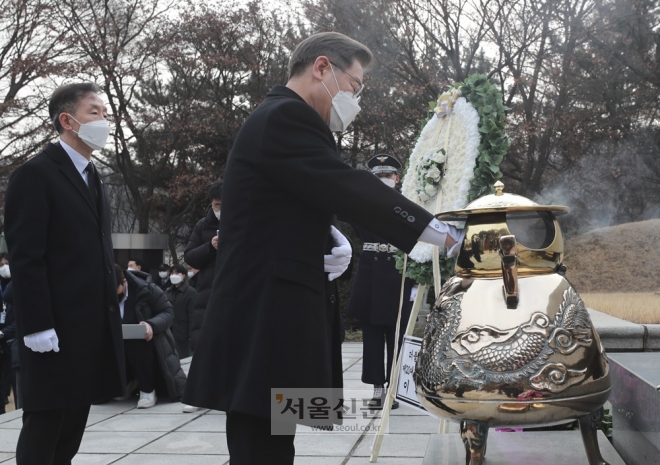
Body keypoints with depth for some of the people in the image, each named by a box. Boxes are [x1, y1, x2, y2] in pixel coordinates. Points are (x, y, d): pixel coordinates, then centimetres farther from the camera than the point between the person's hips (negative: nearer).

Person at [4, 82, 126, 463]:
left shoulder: (93, 178, 19)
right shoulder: (35, 174, -8)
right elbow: (25, 257, -15)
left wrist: (110, 313, 15)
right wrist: (37, 326, -20)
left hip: (93, 328, 8)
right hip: (54, 330, -8)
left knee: (71, 433, 12)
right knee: (43, 430, -1)